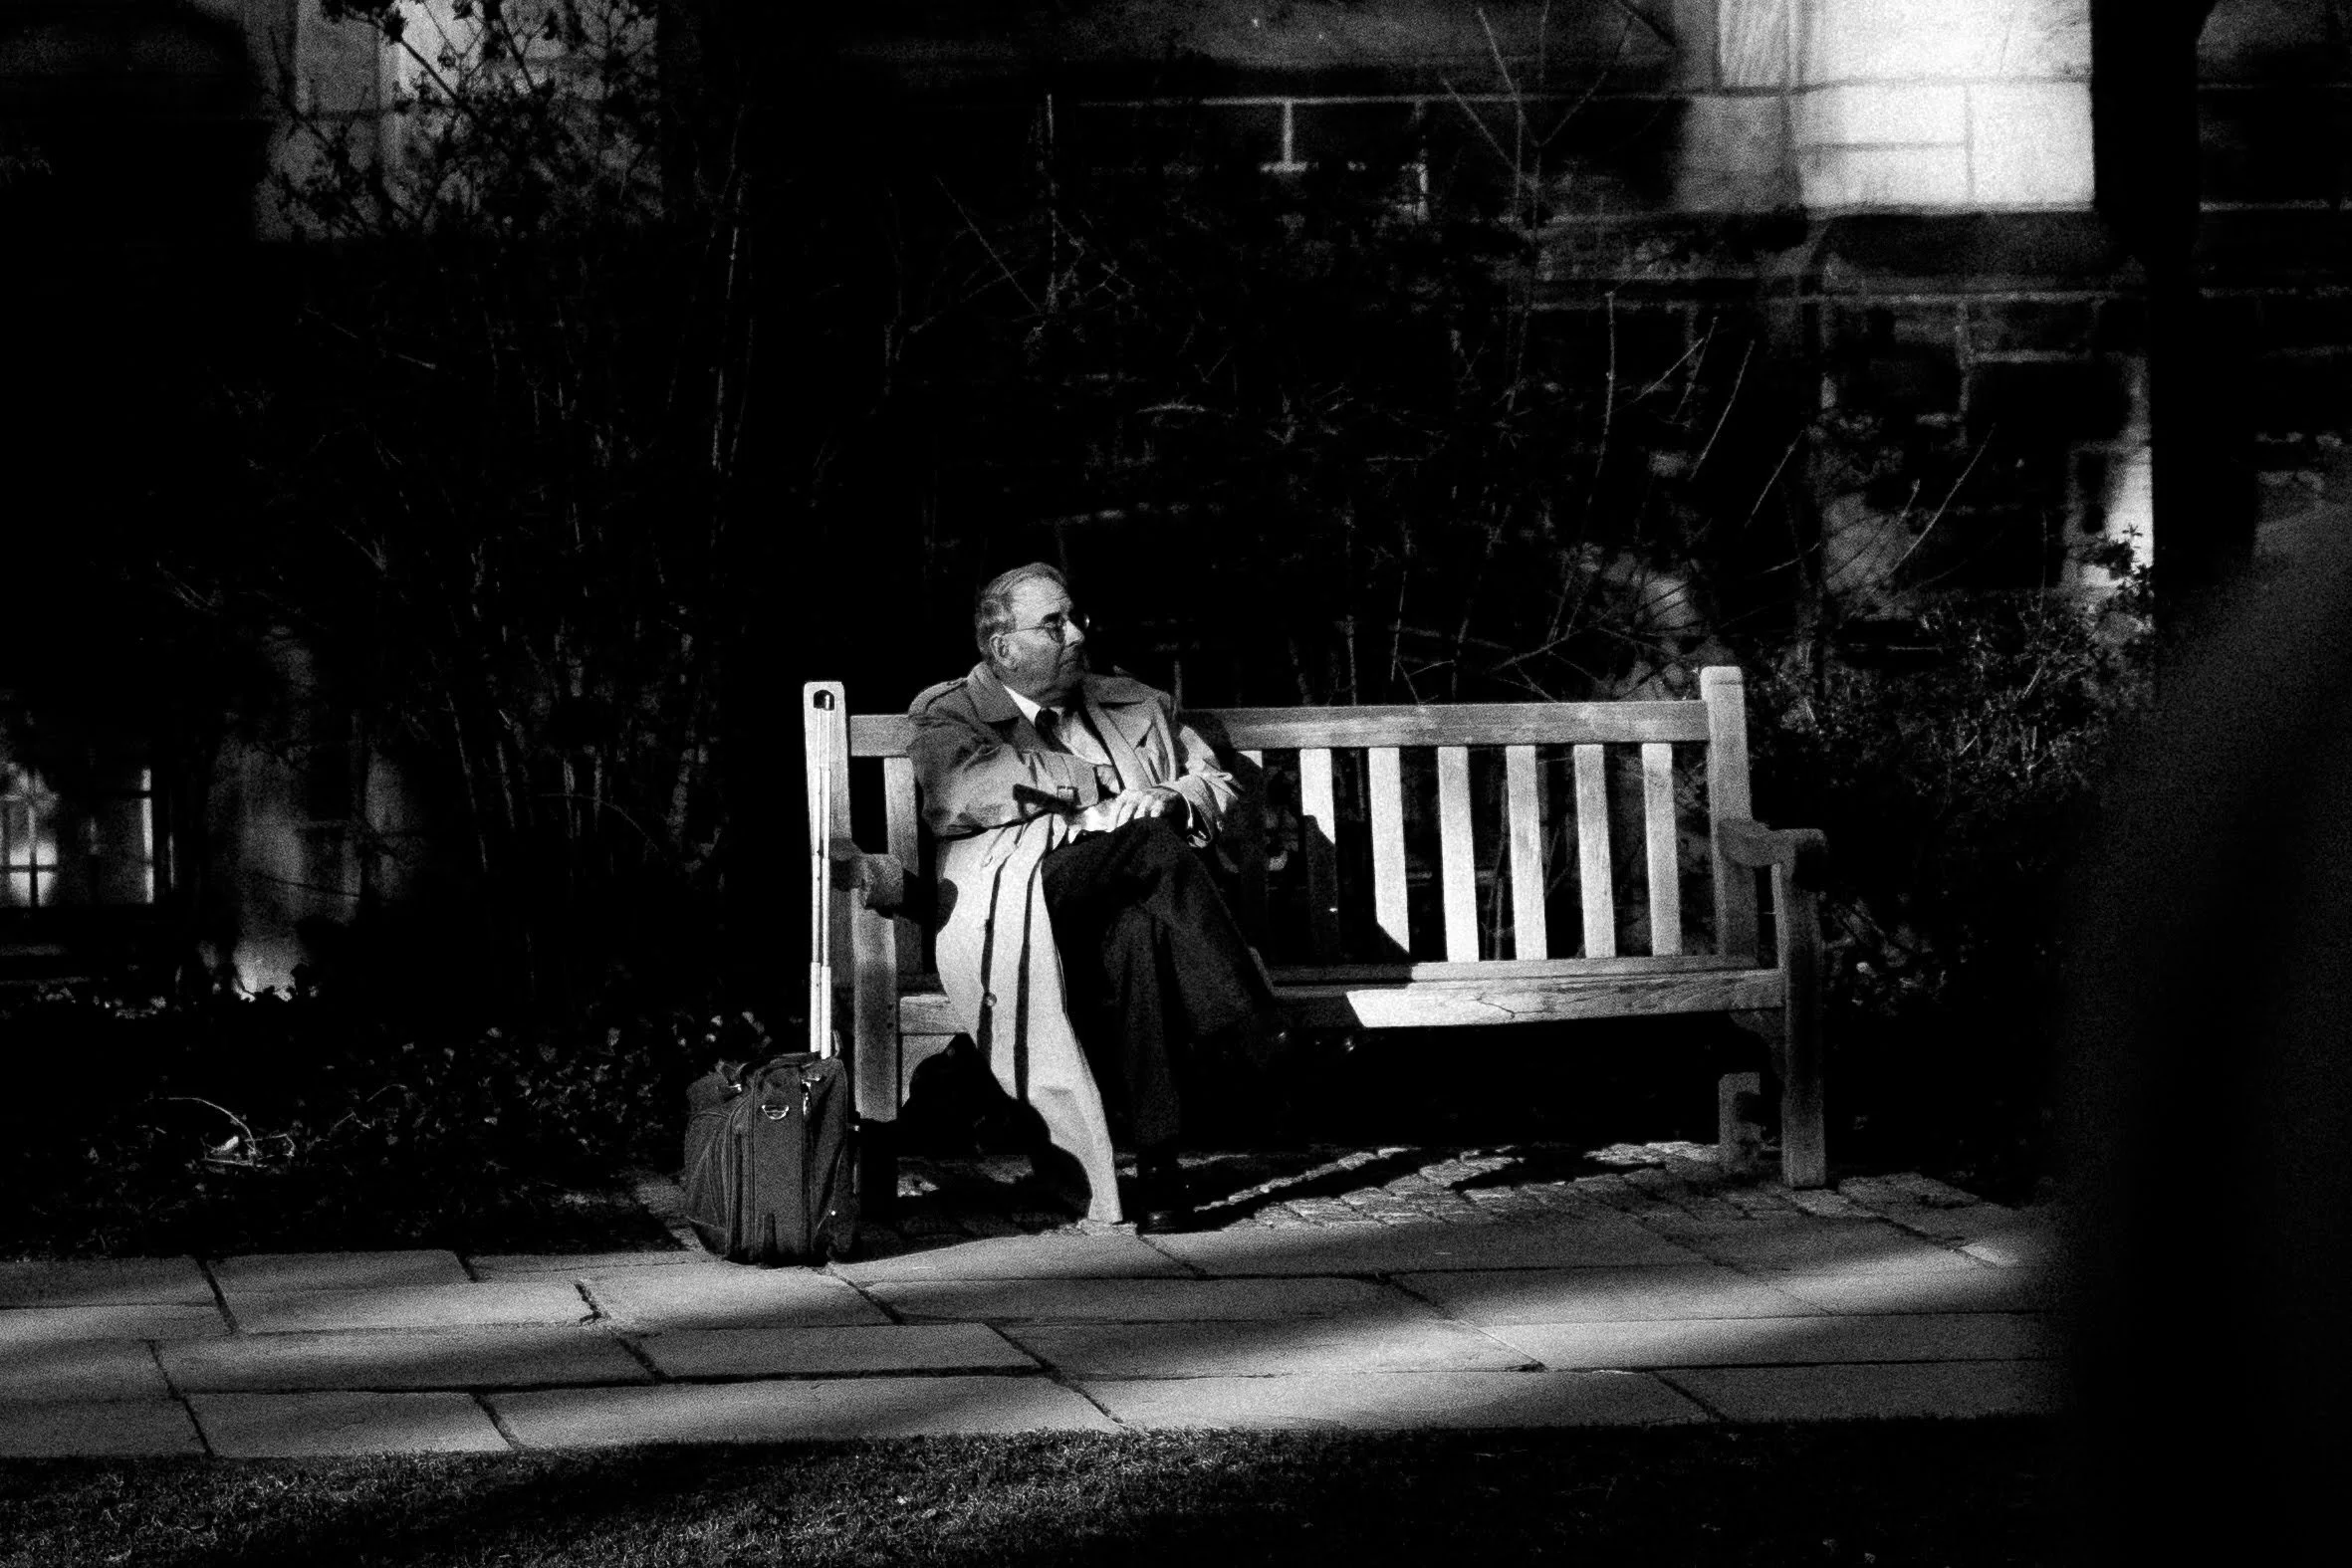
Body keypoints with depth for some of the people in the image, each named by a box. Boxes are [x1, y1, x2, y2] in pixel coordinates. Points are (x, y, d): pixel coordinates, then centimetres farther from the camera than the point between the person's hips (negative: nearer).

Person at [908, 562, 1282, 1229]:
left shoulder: (1136, 706, 30)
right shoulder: (951, 715, 16)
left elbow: (1213, 783, 24)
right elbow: (960, 793, -6)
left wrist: (1174, 800, -2)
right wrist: (1103, 791, -6)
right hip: (1012, 912, -4)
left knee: (1134, 932, -37)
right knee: (1153, 844, -33)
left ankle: (1158, 1167, -46)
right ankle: (1255, 1033, -38)